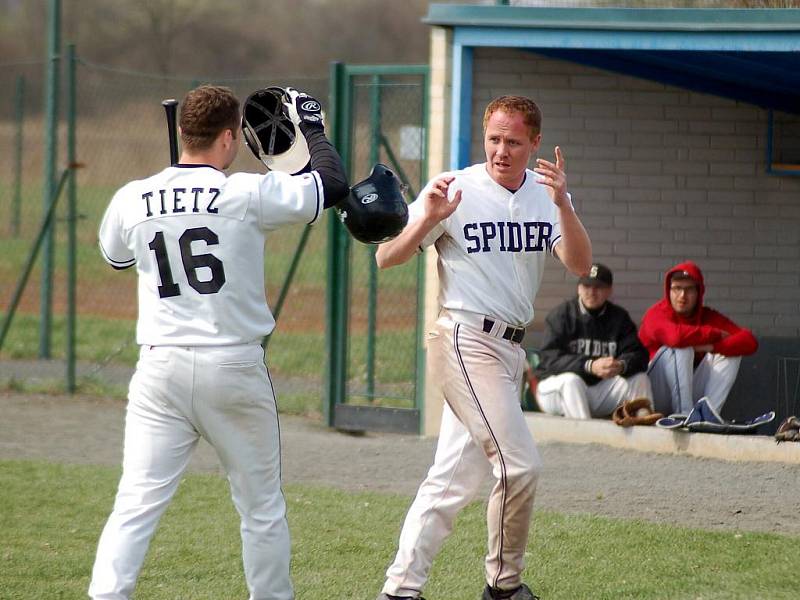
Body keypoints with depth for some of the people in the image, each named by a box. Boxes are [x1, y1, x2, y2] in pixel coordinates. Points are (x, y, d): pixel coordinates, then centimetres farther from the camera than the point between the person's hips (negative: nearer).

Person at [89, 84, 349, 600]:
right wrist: (313, 127, 16)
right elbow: (334, 184, 0)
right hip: (235, 369, -2)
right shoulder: (249, 195, -8)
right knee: (262, 506, 14)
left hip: (160, 369, 2)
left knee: (136, 503, -3)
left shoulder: (131, 200, 1)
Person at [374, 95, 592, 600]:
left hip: (510, 350, 6)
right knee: (520, 464, -12)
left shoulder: (546, 194, 6)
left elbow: (581, 265, -8)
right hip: (466, 343, -6)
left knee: (454, 480, 6)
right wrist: (427, 219, -24)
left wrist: (562, 205, -23)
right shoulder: (455, 189, -7)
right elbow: (387, 258, -7)